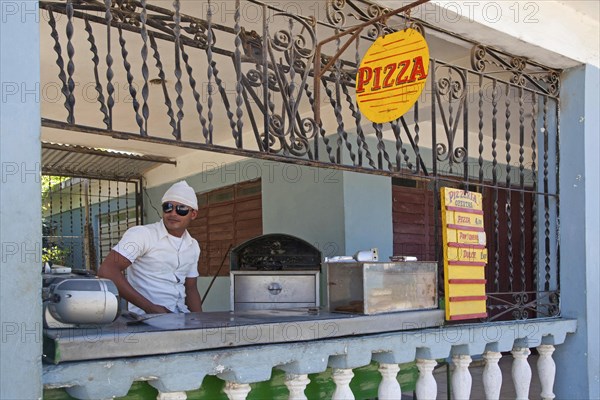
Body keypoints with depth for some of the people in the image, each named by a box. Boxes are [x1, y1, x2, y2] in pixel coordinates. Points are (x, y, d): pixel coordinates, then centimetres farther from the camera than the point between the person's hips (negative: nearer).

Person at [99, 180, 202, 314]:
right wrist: (150, 307, -19)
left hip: (181, 318, 5)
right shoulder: (142, 234, -9)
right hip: (146, 318, -5)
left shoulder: (193, 246, 12)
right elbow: (107, 271, -17)